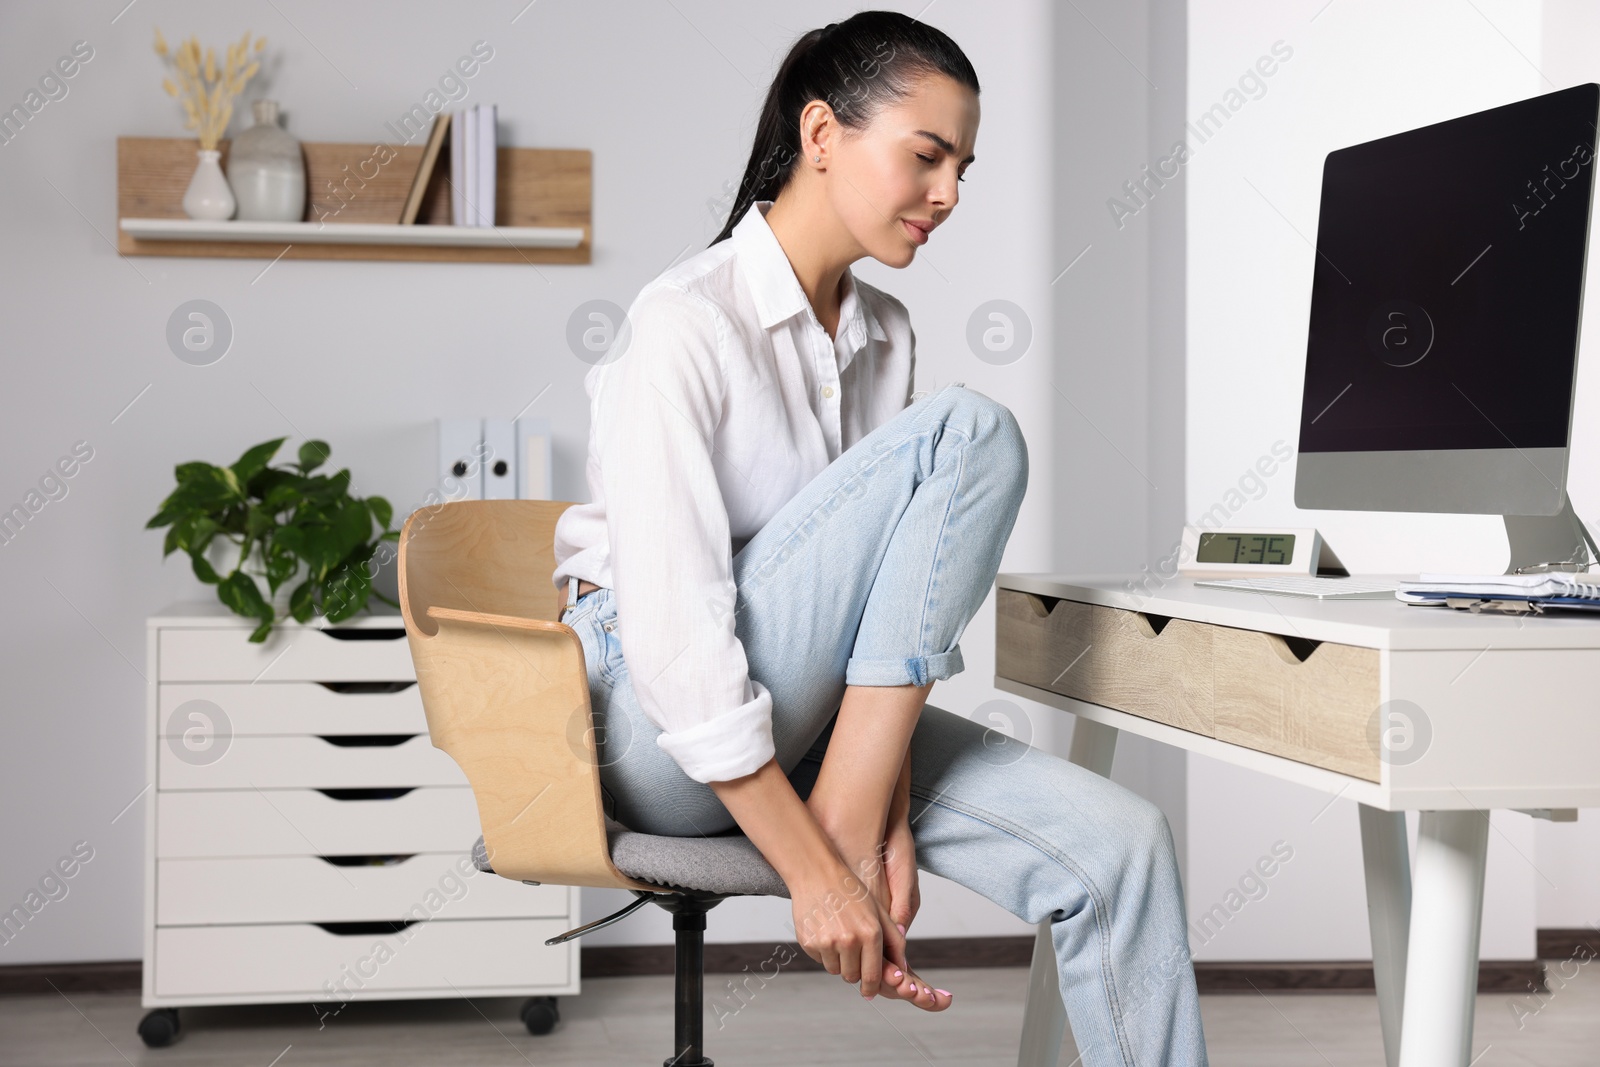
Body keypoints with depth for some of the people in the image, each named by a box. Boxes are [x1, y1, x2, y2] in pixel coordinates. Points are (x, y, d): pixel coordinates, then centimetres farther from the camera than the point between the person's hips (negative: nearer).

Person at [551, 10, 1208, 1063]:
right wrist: (816, 872, -23)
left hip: (810, 725, 7)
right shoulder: (684, 326, -17)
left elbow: (888, 599, 4)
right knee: (971, 431, -21)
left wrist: (884, 810, -9)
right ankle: (842, 823, -18)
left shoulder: (884, 334, 8)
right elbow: (677, 635, -23)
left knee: (1121, 844, -15)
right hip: (663, 734, -7)